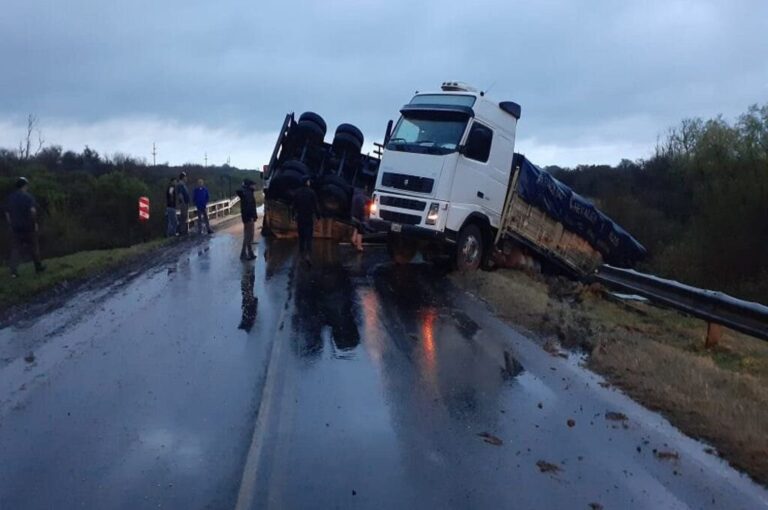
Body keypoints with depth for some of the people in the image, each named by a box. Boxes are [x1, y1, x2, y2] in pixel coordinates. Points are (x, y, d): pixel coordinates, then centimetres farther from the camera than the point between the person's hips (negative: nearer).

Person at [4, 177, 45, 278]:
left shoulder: (10, 197, 9)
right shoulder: (28, 196, -10)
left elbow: (7, 213, 11)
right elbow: (33, 210, -23)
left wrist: (11, 225, 17)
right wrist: (35, 222, -13)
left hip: (15, 228, 4)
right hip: (29, 228, -4)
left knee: (15, 250, 3)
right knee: (34, 248, 11)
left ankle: (14, 271, -6)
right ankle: (38, 267, 24)